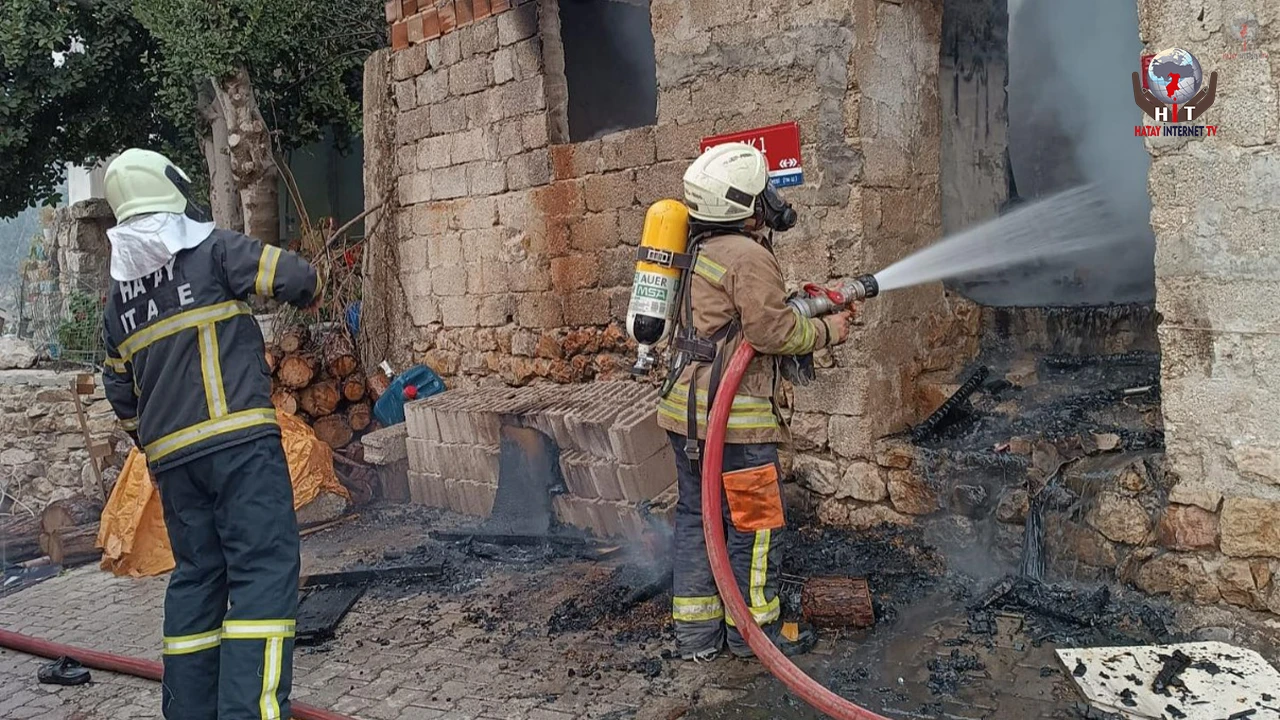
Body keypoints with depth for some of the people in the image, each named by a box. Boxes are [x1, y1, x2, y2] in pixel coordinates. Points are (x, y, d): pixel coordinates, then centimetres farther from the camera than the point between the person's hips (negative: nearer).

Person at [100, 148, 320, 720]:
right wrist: (307, 290, 16)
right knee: (264, 571, -9)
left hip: (171, 456, 7)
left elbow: (119, 390, 23)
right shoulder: (212, 248, -1)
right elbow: (295, 277, -7)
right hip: (239, 441, -7)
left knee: (195, 576, 15)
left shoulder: (118, 293, 19)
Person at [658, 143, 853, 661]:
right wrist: (827, 331, -2)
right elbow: (773, 331, -17)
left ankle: (695, 629, 23)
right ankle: (754, 627, 17)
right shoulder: (749, 256, -15)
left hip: (685, 408, 10)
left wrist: (796, 304, 14)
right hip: (732, 415, -10)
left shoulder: (700, 249, 16)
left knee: (696, 515, 14)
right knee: (756, 522, 4)